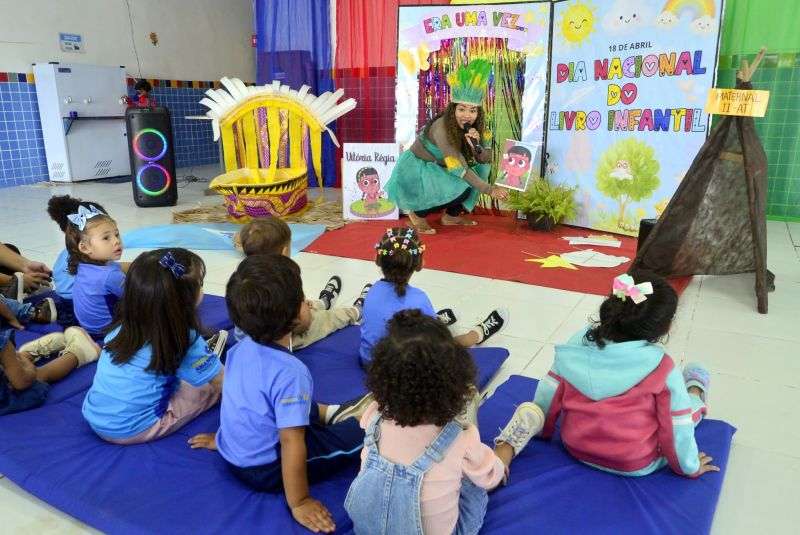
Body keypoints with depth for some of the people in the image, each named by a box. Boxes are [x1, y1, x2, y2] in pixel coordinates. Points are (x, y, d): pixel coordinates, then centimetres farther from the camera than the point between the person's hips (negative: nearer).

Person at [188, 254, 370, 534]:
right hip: (265, 470, -8)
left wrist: (222, 439, 24)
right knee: (362, 432, -1)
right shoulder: (290, 372, -33)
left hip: (232, 452, 8)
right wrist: (299, 503, -19)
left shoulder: (241, 348, -10)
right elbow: (291, 444, -30)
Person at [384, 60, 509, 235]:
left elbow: (485, 159, -10)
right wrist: (490, 190, -35)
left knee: (481, 169, -4)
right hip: (415, 169, -8)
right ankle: (418, 213, -7)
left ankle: (451, 215, 6)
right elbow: (460, 169, -32)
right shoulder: (441, 129, -30)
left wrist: (476, 146, -31)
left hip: (437, 169, 8)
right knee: (462, 187, -28)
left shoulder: (470, 127, -9)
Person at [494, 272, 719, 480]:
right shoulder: (661, 367, -24)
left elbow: (545, 401, -8)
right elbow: (677, 428, -12)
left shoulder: (578, 345, -17)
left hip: (576, 448, 4)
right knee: (696, 371, 11)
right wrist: (690, 467, 9)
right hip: (637, 465, -3)